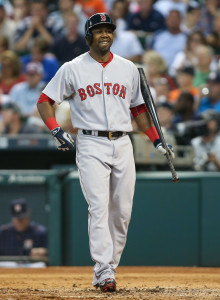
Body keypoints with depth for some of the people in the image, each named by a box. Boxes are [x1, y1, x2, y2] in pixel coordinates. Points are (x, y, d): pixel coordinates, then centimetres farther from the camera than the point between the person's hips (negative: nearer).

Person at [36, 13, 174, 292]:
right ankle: (104, 272, -19)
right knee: (99, 207, -15)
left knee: (122, 211, 2)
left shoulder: (128, 69, 12)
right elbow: (44, 100, 4)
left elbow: (138, 108, 20)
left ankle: (108, 268, 13)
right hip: (91, 145, -4)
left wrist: (156, 140, 13)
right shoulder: (73, 69, 2)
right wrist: (55, 130, -12)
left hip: (122, 144, 4)